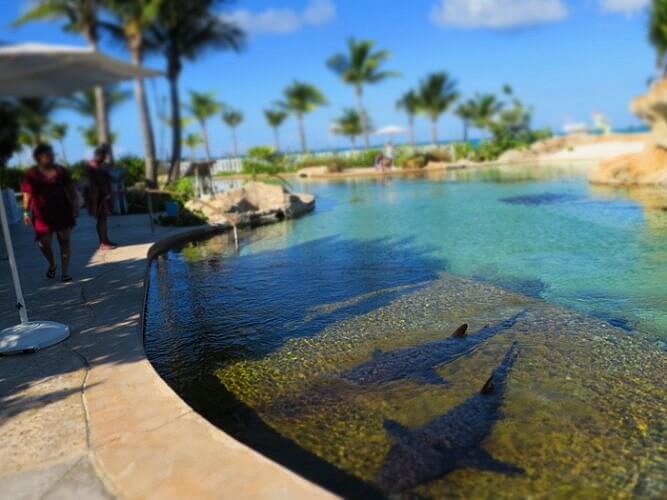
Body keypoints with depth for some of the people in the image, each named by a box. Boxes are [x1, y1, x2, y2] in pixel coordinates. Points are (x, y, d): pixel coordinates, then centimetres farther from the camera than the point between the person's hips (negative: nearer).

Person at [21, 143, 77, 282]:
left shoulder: (61, 171, 5)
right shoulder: (31, 175, -2)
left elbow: (71, 189, 7)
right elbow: (27, 194, -5)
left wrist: (74, 204, -3)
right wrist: (26, 212, -12)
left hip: (63, 211, 2)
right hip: (42, 214, -2)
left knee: (65, 241, 0)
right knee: (44, 242, -1)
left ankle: (65, 272, 8)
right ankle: (52, 265, 29)